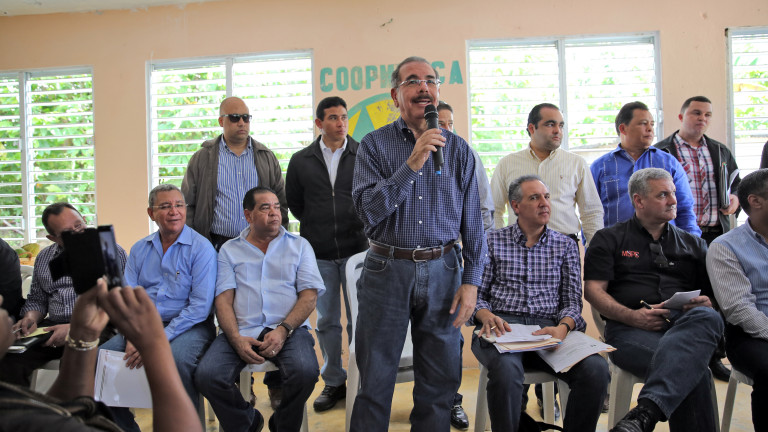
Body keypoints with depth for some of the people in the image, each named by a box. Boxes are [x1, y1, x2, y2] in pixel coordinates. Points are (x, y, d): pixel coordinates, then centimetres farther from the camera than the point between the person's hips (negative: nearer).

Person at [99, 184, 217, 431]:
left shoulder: (201, 248, -7)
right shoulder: (139, 249, 12)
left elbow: (200, 306, -14)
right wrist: (132, 337, -11)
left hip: (189, 326, -5)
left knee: (179, 358, -35)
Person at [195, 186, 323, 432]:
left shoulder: (299, 245, 14)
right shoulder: (230, 250, 16)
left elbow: (309, 296, 4)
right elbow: (223, 300, 5)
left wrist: (283, 330, -12)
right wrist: (236, 339, -13)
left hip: (288, 329, -1)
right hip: (242, 331, 1)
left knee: (305, 372, -30)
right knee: (206, 376, -25)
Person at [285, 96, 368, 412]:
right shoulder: (301, 160, 7)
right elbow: (294, 203, 14)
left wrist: (361, 226, 5)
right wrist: (317, 228, 12)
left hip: (357, 249, -1)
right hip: (319, 254, 2)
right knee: (326, 321, 9)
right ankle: (334, 382, 22)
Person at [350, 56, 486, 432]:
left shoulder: (458, 149, 6)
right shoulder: (374, 144, 0)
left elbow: (472, 222, 6)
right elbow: (367, 211, -13)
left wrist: (471, 281, -1)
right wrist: (411, 165, -20)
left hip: (441, 272, 2)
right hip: (387, 270, -1)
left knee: (440, 381, 12)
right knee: (375, 381, 8)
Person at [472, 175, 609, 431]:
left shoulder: (566, 246, 17)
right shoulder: (493, 242, 12)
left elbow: (572, 301, 10)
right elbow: (476, 294, 8)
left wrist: (563, 327, -12)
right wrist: (487, 316, -14)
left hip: (548, 327, 2)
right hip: (502, 326, -2)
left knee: (596, 369, -27)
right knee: (506, 368, -37)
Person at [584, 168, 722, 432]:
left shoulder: (693, 244, 27)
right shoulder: (609, 239, 15)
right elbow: (593, 290, 5)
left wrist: (707, 303, -3)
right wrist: (633, 316, -11)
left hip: (683, 324, 3)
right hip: (630, 330, -3)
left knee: (708, 318, -37)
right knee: (691, 365, -36)